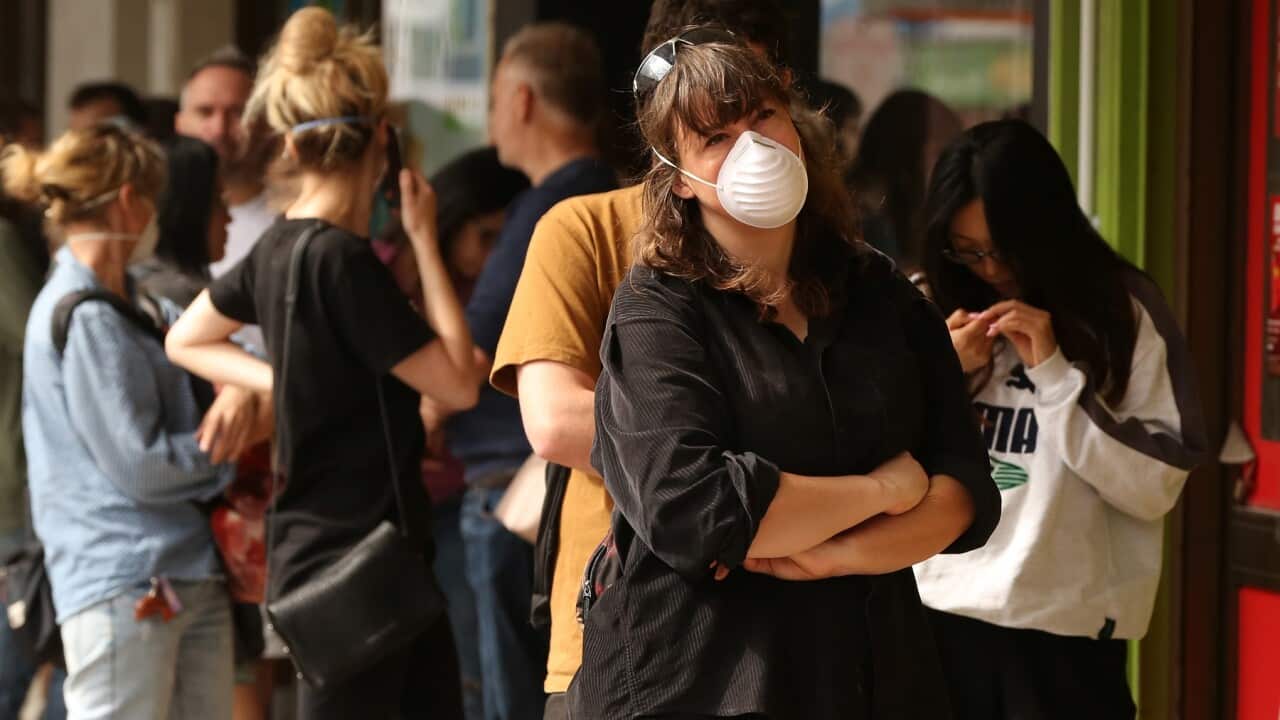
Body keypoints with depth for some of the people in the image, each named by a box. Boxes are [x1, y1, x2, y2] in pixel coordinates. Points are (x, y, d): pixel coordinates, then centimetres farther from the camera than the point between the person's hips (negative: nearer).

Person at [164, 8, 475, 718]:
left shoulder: (283, 243, 7)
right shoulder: (343, 259, -19)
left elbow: (187, 340, 22)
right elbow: (457, 382, -16)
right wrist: (424, 239, -10)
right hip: (351, 566, -9)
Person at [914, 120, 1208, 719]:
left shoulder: (1124, 311, -3)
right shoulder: (941, 309, 7)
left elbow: (1156, 487, -9)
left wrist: (1054, 372, -14)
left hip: (1066, 629, -3)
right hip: (944, 611, 3)